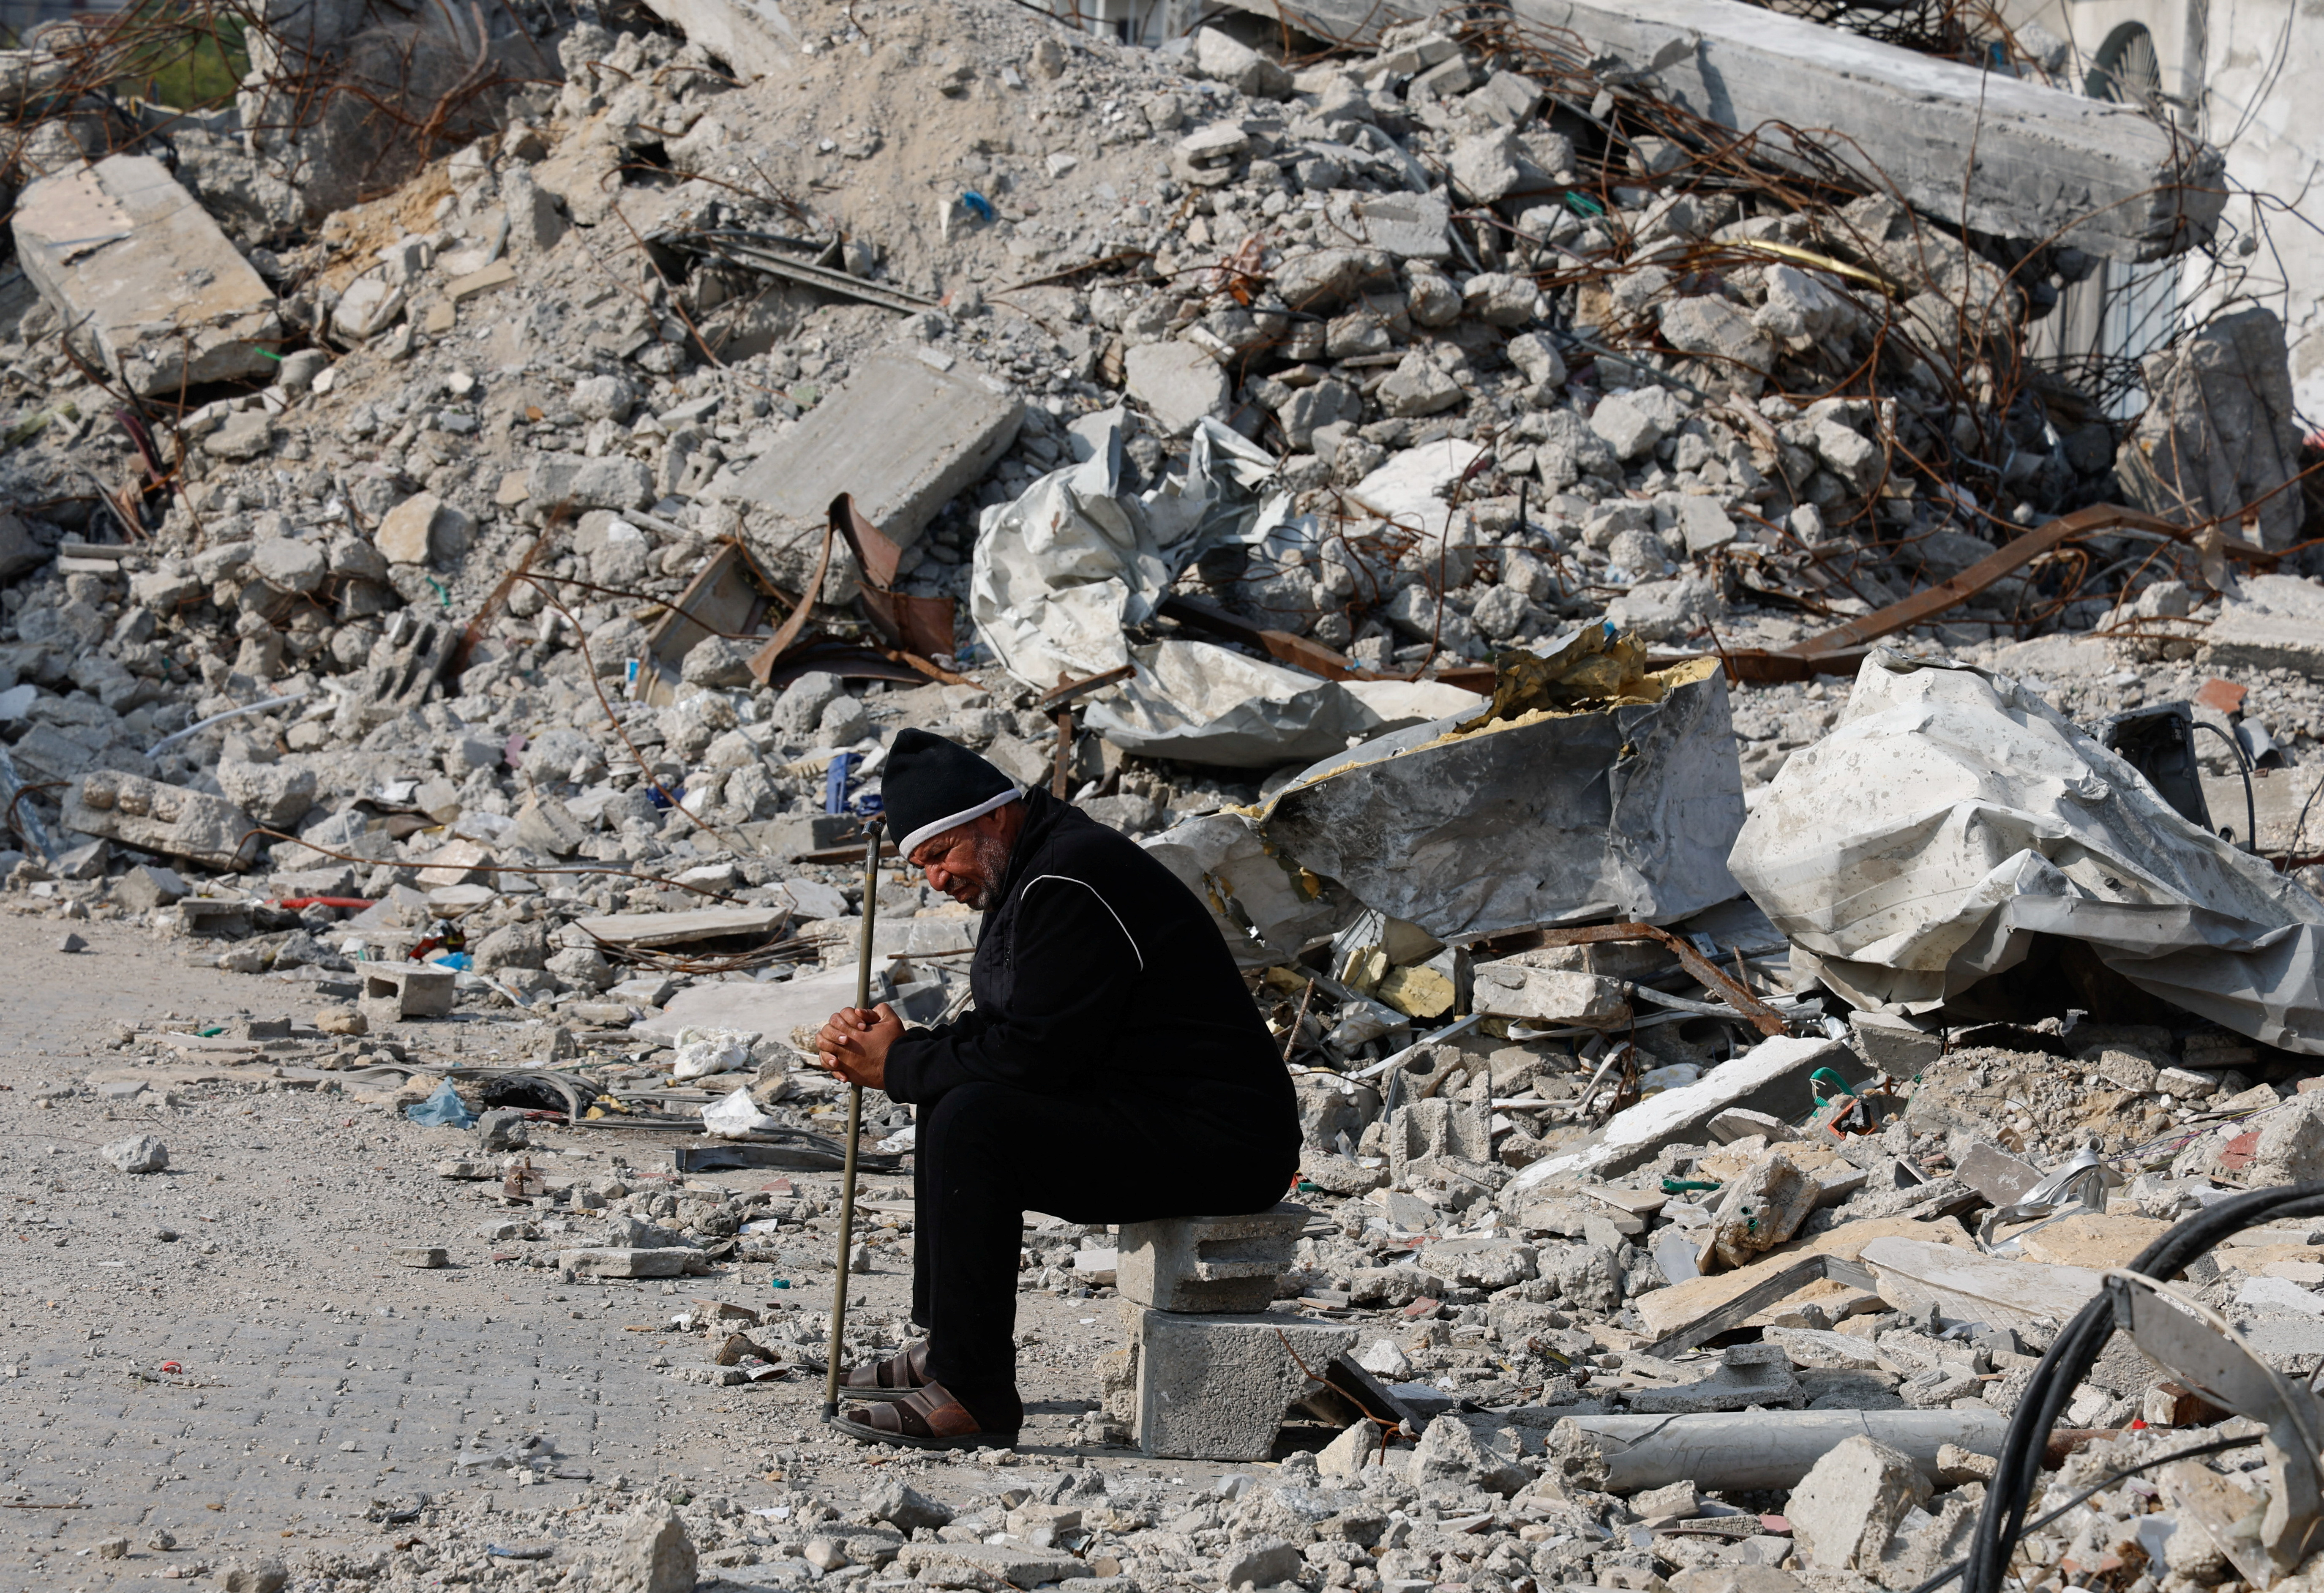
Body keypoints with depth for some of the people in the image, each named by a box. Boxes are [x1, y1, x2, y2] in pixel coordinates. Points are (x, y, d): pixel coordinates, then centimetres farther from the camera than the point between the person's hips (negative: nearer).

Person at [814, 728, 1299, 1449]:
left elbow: (1030, 1054, -22)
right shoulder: (1031, 872, 15)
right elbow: (997, 1030, 18)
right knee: (953, 1102, 19)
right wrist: (901, 1045, 1)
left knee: (973, 1120, -24)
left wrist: (900, 1068, -10)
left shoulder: (1070, 881, -18)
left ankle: (976, 1396, -20)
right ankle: (946, 1348, 20)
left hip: (1215, 1140, -11)